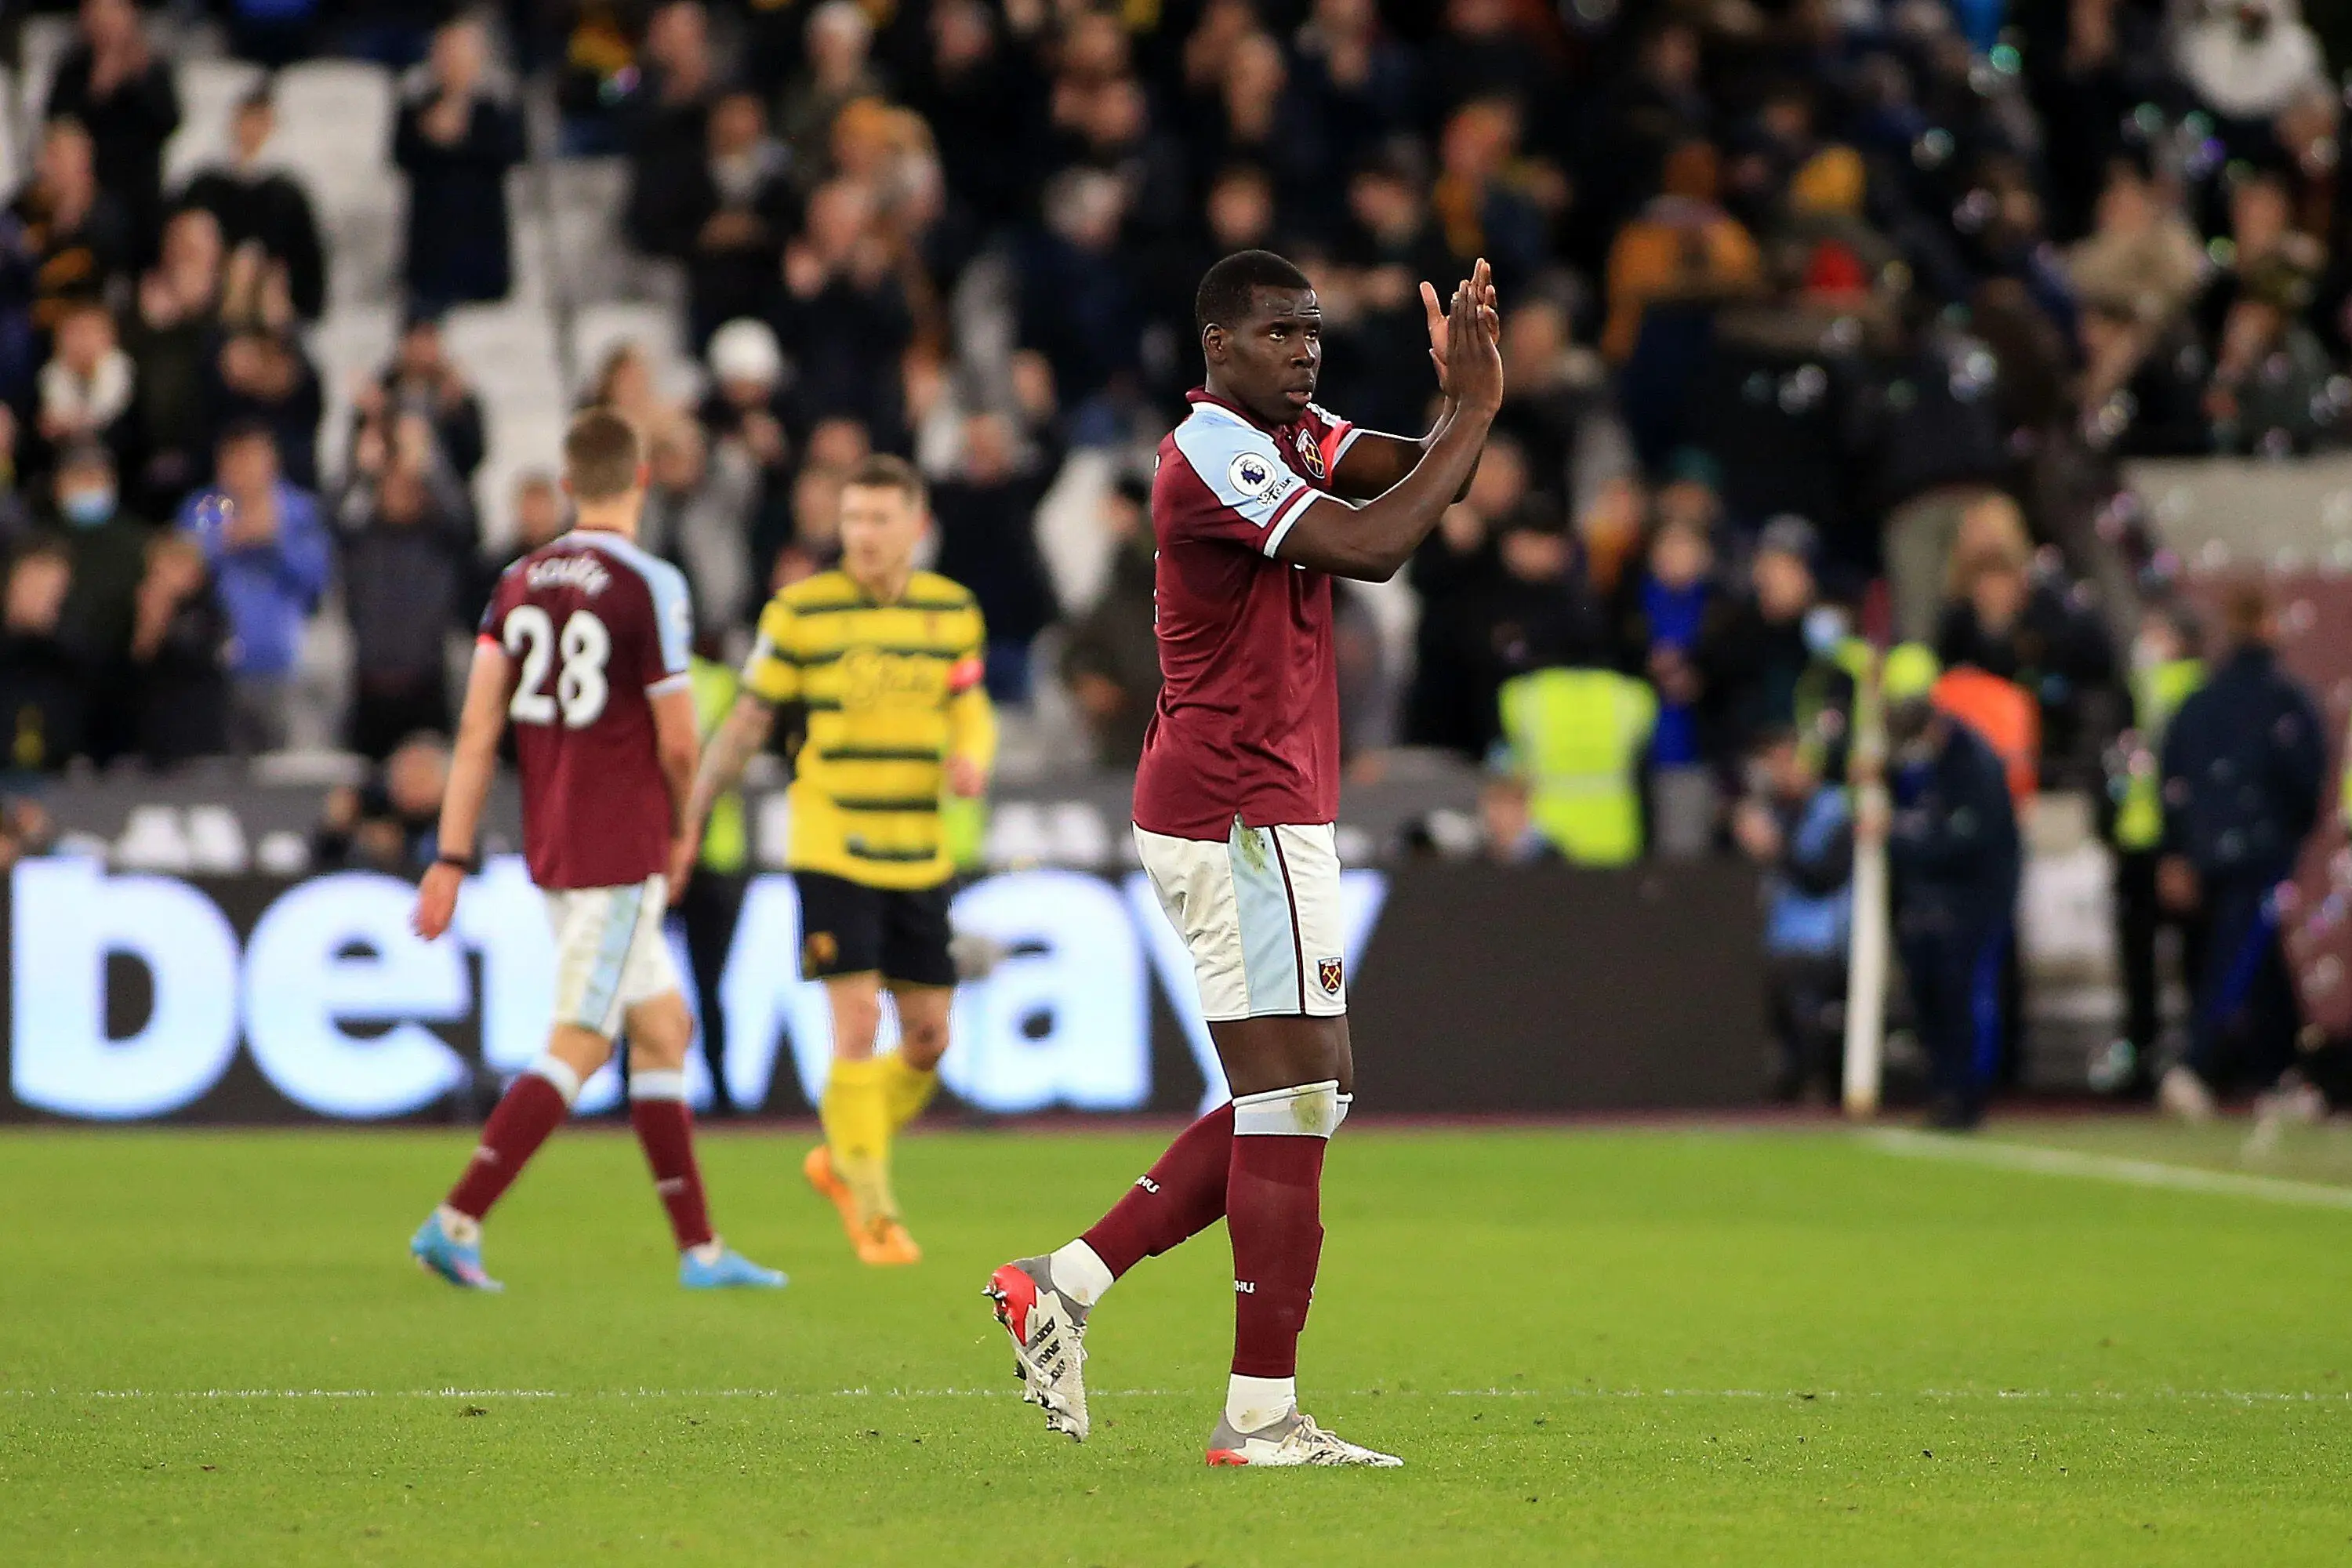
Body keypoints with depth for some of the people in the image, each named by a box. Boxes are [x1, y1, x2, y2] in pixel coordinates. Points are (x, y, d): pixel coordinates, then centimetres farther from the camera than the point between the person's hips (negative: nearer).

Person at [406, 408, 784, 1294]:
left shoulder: (520, 583, 5)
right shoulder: (648, 586, -13)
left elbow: (477, 731, 3)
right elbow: (677, 739, -12)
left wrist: (452, 859, 4)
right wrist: (682, 826, 8)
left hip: (550, 847, 7)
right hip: (621, 850, -7)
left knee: (663, 1029, 14)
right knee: (578, 1049, -5)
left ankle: (699, 1248, 16)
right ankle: (456, 1222, -12)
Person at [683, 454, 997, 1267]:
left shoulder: (953, 610, 6)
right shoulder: (799, 611, -4)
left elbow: (972, 709, 14)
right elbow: (748, 721, 2)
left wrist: (973, 758, -9)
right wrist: (688, 818, 1)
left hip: (919, 858, 4)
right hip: (832, 854, -4)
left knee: (928, 1040, 5)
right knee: (858, 1026, -12)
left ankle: (842, 1160, 29)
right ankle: (874, 1215, -2)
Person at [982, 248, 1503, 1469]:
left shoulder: (1288, 437, 15)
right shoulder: (1213, 456, -15)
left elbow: (1403, 472, 4)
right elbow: (1372, 547, -25)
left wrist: (1463, 401, -14)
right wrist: (1476, 410, -19)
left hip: (1253, 815, 10)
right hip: (1244, 818, -10)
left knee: (1309, 1094, 13)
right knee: (1292, 1098, -9)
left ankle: (1065, 1286, 13)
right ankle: (1260, 1414, -7)